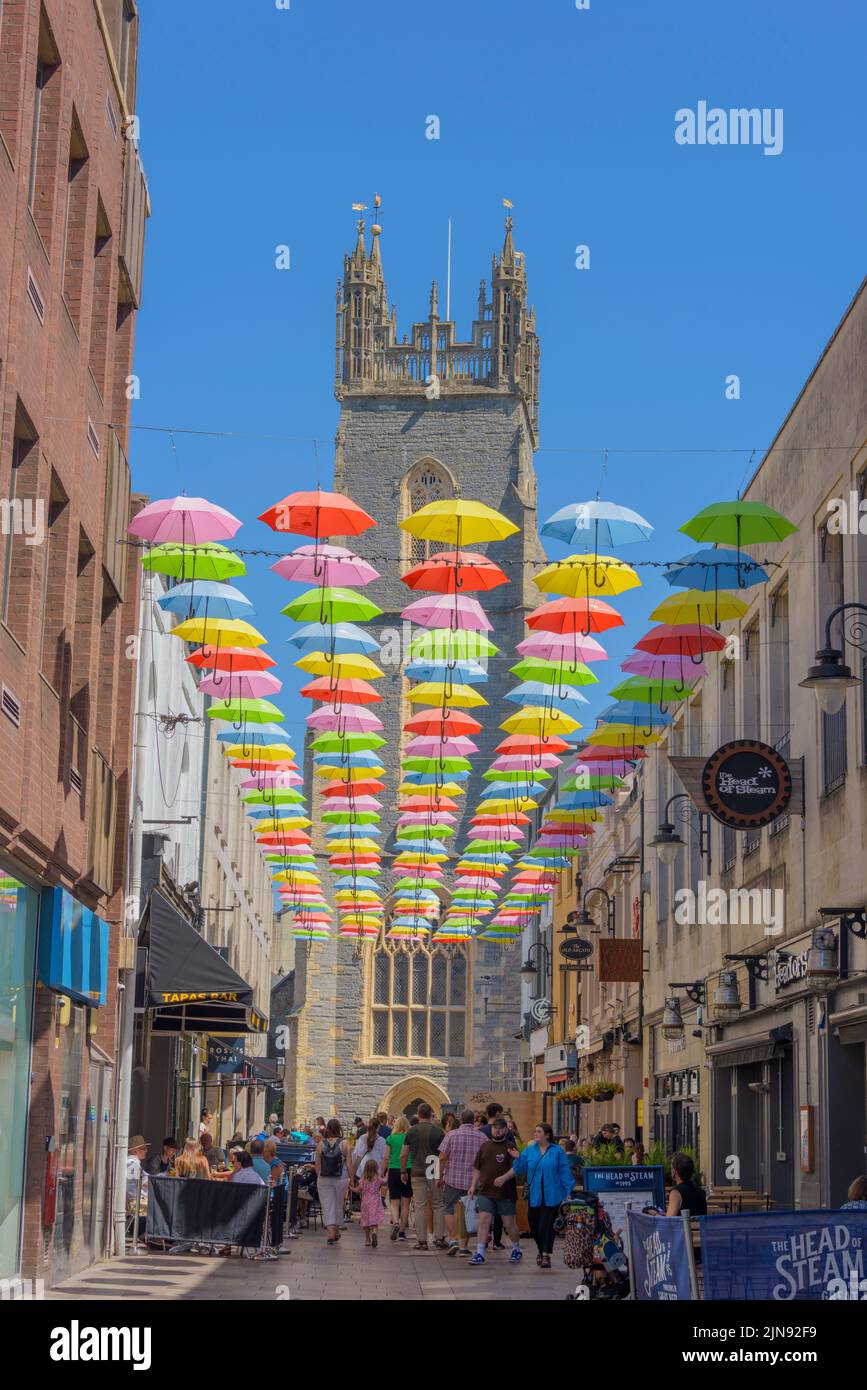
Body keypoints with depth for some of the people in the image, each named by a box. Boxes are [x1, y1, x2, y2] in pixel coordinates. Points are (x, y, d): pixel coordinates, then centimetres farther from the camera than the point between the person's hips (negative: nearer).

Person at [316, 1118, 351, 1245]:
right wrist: (351, 1179, 4)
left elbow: (317, 1165, 1)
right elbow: (348, 1164, -5)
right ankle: (336, 1232, 28)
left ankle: (331, 1232, -10)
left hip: (324, 1179, 0)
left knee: (327, 1206, 3)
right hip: (341, 1178, 0)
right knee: (338, 1205, 15)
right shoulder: (344, 1144, -6)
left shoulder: (321, 1144, -2)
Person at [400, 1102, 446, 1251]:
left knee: (420, 1206, 3)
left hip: (417, 1173, 1)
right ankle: (439, 1238, 7)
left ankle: (421, 1240, 2)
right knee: (438, 1205, 10)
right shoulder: (438, 1131, -3)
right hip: (434, 1173, -1)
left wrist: (403, 1172, 12)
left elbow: (403, 1155, 0)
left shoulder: (411, 1131, -1)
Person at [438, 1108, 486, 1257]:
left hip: (453, 1179, -1)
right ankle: (464, 1246, 9)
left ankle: (453, 1239, -3)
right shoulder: (482, 1137, -1)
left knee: (449, 1209, 11)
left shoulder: (451, 1135, -5)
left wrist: (440, 1175, 4)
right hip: (474, 1181, 2)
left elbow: (443, 1157, -7)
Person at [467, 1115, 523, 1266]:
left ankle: (517, 1249, 27)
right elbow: (477, 1168, 16)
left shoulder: (510, 1147, -5)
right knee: (484, 1220, -6)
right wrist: (473, 1186, 9)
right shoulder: (485, 1146, 9)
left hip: (506, 1193, -3)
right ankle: (479, 1253, -6)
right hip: (486, 1191, 3)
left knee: (509, 1223, 6)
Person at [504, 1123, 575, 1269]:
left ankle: (546, 1255, -2)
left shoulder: (557, 1151, 0)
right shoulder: (529, 1150, 8)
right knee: (534, 1224, 7)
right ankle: (541, 1249, 30)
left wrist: (569, 1192, -4)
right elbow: (518, 1169, 3)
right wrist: (518, 1158, -17)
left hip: (551, 1195, -3)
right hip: (535, 1195, 3)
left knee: (547, 1224, -7)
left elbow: (565, 1173, 0)